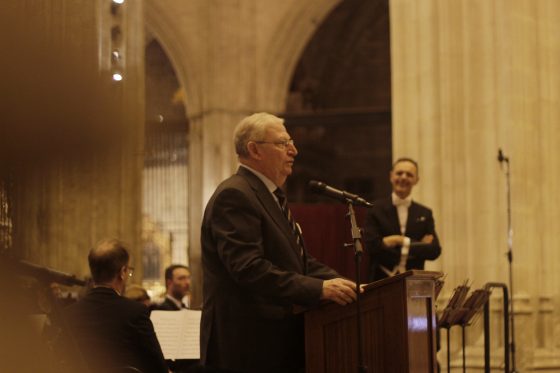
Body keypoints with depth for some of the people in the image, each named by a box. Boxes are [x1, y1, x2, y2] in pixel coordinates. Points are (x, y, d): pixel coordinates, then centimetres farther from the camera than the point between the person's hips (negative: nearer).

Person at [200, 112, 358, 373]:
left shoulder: (270, 196, 18)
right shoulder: (234, 196, -14)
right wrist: (319, 289, -28)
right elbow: (249, 268, -25)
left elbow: (301, 262, 18)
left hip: (280, 340, 10)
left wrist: (343, 285, 1)